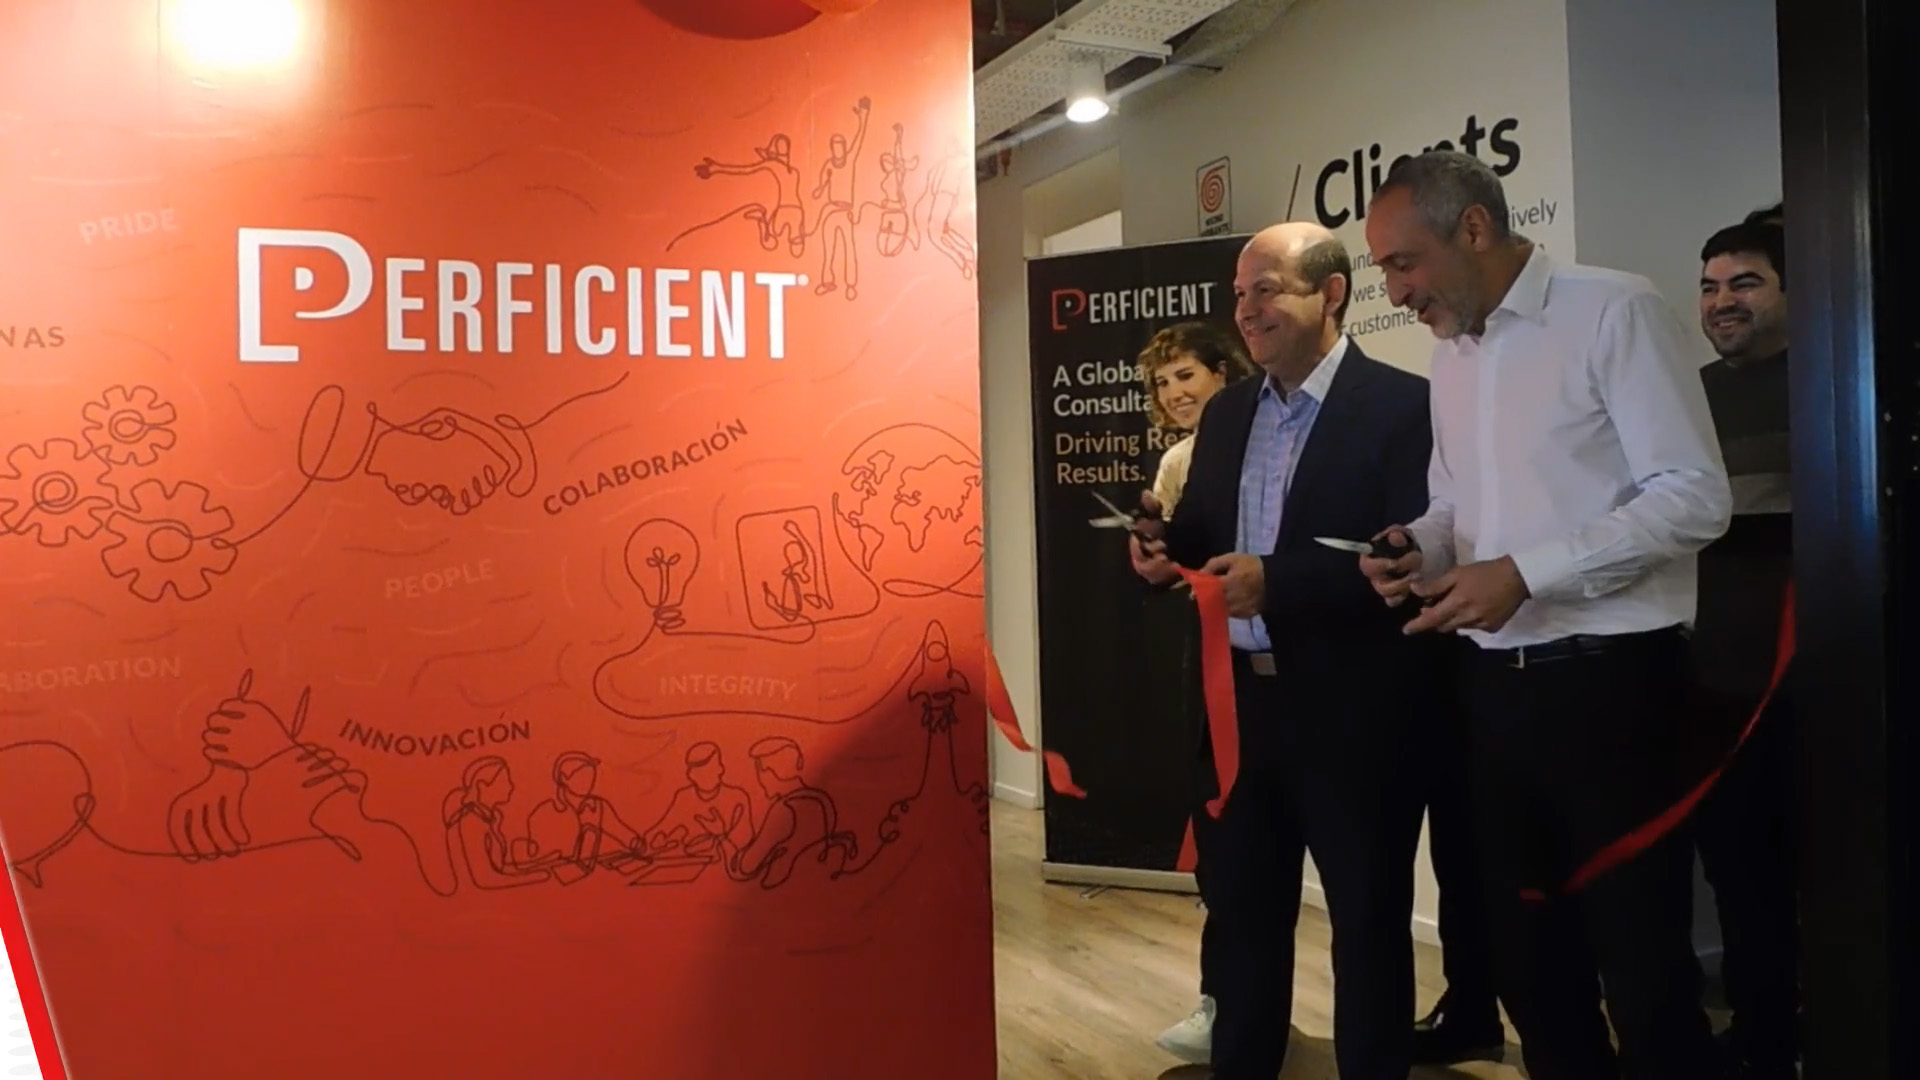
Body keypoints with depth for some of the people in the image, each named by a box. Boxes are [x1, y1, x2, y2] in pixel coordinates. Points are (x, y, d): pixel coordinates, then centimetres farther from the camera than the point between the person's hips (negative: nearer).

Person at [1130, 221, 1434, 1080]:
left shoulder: (1401, 405, -10)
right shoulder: (1226, 414, 11)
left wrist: (1277, 582, -25)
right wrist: (1164, 546, -9)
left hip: (1353, 711, -6)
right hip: (1242, 700, 6)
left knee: (1368, 918, 11)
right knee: (1240, 907, 16)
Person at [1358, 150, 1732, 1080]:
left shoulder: (1615, 313, -10)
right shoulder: (1451, 353, 13)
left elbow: (1695, 496, -16)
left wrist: (1525, 572, -21)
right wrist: (1419, 547, -3)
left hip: (1609, 680, -7)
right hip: (1497, 681, 7)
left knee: (1641, 958, 3)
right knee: (1525, 945, 17)